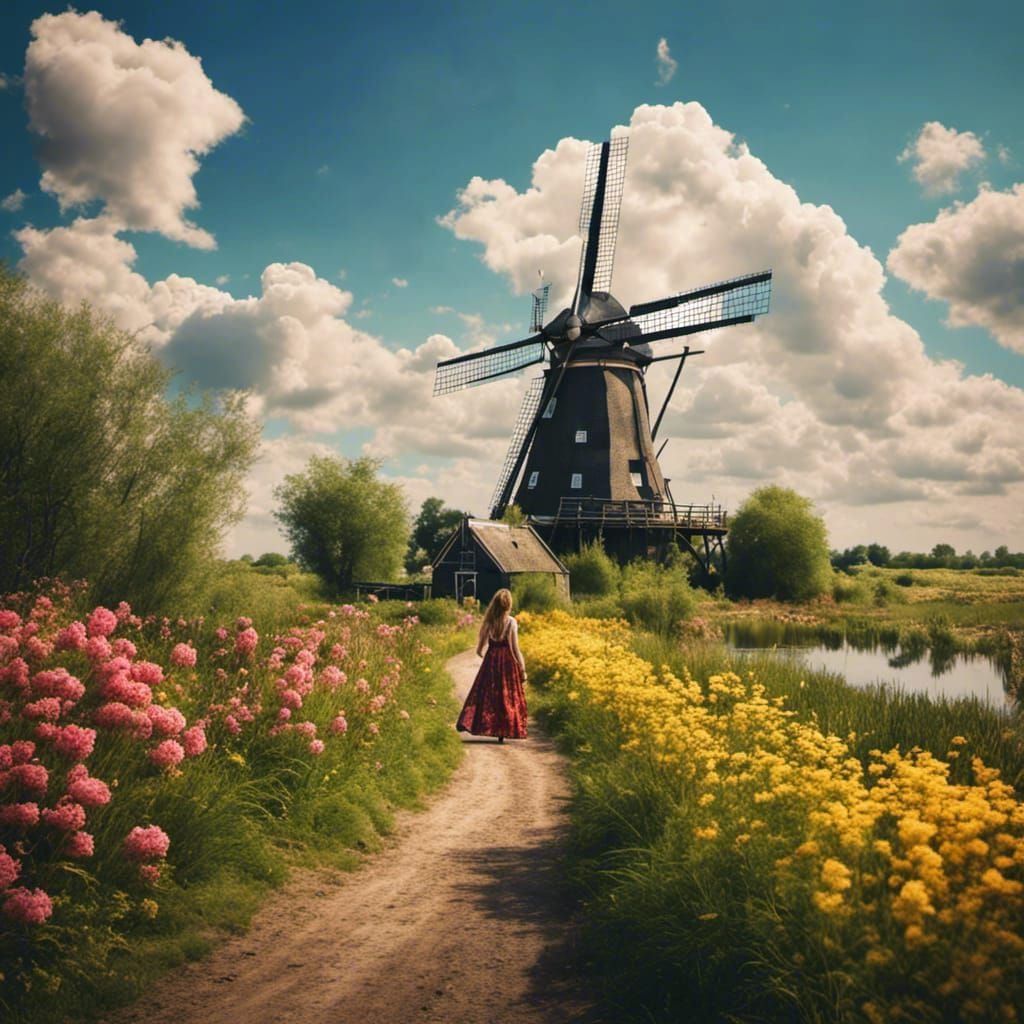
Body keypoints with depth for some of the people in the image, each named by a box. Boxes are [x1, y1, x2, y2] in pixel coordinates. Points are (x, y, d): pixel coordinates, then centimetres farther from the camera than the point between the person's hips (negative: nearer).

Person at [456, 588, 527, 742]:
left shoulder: (489, 621, 0)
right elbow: (515, 648, -9)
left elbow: (479, 649, 4)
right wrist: (523, 669, -2)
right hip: (507, 660, -2)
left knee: (486, 694, 10)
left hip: (491, 659, 2)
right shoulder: (511, 622, -8)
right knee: (507, 696, 6)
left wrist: (480, 652, 27)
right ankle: (503, 732, 6)